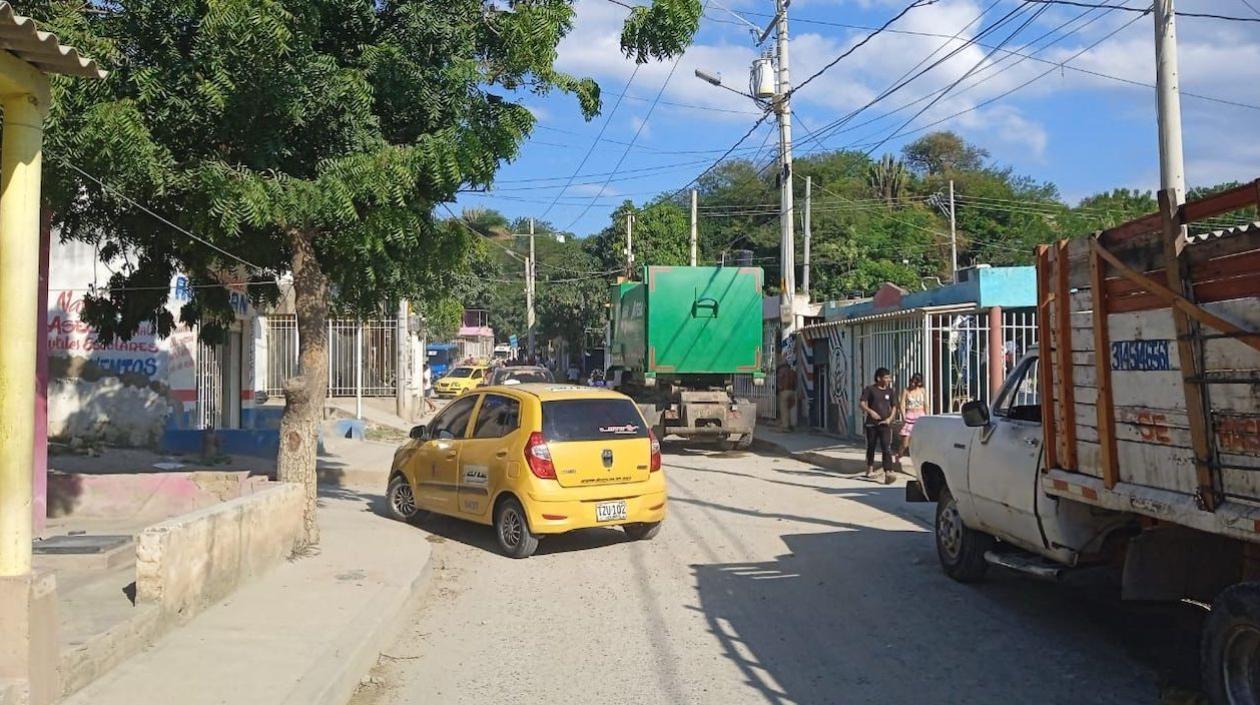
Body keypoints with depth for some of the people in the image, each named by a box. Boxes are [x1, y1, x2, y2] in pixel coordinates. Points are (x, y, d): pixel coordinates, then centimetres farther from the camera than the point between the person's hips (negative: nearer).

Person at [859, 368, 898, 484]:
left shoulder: (890, 391, 8)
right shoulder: (870, 390, -1)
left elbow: (894, 407, 13)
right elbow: (861, 403, -8)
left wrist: (890, 418, -4)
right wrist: (870, 411, -25)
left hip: (885, 424, 1)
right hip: (871, 423, -1)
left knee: (886, 448, -12)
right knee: (871, 446, 12)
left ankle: (888, 473, -20)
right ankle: (870, 469, 32)